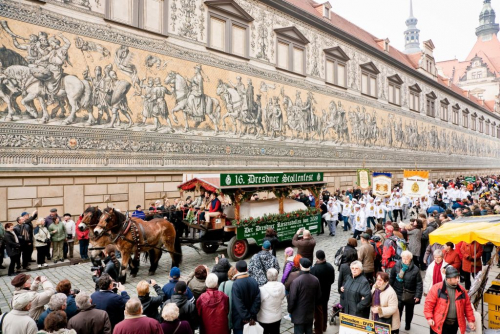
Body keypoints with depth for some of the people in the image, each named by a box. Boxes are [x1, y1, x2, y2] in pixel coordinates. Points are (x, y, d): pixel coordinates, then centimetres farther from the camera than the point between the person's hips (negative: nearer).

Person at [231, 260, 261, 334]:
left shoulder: (235, 284, -24)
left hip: (239, 320, -4)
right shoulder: (254, 281, -9)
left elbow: (238, 305, -23)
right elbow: (257, 300, -8)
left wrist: (247, 318, -13)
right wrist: (251, 316, -5)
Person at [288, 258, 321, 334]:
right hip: (310, 314, 5)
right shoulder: (316, 280, -6)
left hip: (299, 314, -5)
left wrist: (290, 310, -1)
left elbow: (292, 298, -17)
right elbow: (318, 297, 5)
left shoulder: (296, 281, -23)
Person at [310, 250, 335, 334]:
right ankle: (323, 327, 40)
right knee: (324, 310, 23)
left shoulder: (314, 269, -31)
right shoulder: (330, 267, -9)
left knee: (318, 312, 10)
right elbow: (332, 280, 2)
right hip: (326, 293, 6)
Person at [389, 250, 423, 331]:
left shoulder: (415, 269, -16)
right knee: (398, 311, -3)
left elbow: (419, 283, -11)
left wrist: (418, 295, -13)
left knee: (409, 311, 23)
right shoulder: (396, 266, -11)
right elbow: (392, 278, -1)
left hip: (410, 295, 1)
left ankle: (408, 324, 47)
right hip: (398, 294, 0)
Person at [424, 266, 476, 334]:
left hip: (454, 324, 5)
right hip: (439, 323, -5)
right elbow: (429, 304, -10)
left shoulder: (461, 290, 4)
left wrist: (471, 320, 9)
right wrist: (429, 318, -16)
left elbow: (467, 307, 12)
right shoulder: (437, 288, -12)